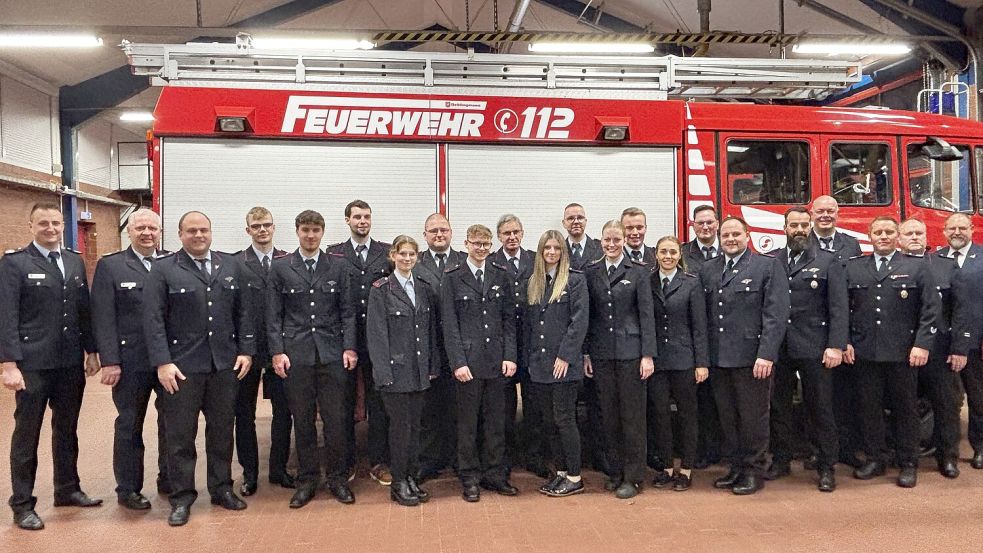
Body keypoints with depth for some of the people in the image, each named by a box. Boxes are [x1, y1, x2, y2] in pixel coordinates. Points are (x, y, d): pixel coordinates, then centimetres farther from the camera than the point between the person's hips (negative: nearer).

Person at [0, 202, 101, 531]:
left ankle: (67, 489, 30)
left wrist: (91, 351, 9)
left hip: (70, 363, 5)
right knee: (27, 434, 6)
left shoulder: (75, 262, 9)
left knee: (67, 429, 16)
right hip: (33, 364, -5)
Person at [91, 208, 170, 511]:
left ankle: (168, 478, 29)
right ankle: (128, 489, 23)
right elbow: (103, 318, -7)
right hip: (131, 361, -2)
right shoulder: (109, 266, -2)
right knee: (130, 424, 11)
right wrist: (109, 361, -13)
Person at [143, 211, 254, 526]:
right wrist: (162, 362, -14)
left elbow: (242, 312, 9)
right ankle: (182, 498, 18)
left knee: (222, 429, 13)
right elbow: (153, 320, -7)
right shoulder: (163, 269, -2)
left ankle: (222, 488, 28)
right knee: (180, 435, 5)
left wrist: (246, 350, 1)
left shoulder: (231, 266, 9)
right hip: (182, 366, -3)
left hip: (225, 364, 3)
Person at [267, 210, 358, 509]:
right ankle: (307, 480, 19)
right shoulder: (280, 267, 5)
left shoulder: (338, 266, 7)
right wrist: (277, 352, -5)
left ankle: (338, 478, 16)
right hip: (296, 354, 0)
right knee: (303, 421, 6)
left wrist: (349, 347, -2)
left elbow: (347, 311, 6)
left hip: (332, 353, 0)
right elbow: (273, 315, 3)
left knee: (337, 419, 2)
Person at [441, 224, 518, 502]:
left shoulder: (501, 276, 8)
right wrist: (458, 362, -10)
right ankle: (470, 479, 17)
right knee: (468, 423, 5)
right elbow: (449, 324, -4)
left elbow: (509, 319, 8)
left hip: (496, 361, 3)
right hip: (468, 361, -3)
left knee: (496, 421, 9)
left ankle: (494, 474, 22)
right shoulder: (452, 278, -1)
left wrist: (510, 356, 0)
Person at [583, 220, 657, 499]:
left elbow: (647, 314, -3)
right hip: (601, 353, 3)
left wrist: (648, 355, -9)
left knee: (632, 414, 2)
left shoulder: (638, 271, -1)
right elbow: (587, 315, 8)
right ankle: (615, 471, 22)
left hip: (630, 351, -3)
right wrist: (585, 353, 6)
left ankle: (633, 476, 12)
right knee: (609, 414, 9)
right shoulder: (591, 272, 7)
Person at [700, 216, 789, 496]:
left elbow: (776, 314, -9)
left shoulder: (768, 266, -2)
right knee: (727, 417, 12)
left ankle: (754, 471, 19)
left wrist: (766, 354, -17)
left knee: (753, 418, 5)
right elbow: (703, 315, 10)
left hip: (752, 357, -4)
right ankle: (736, 467, 25)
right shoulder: (707, 270, 11)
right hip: (718, 358, 5)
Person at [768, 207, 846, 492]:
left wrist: (836, 346, -11)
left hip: (814, 350, -2)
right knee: (778, 407, 11)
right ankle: (781, 461, 25)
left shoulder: (829, 262, 2)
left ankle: (827, 468, 15)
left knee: (820, 409, 4)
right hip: (777, 348, 3)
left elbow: (839, 308, -3)